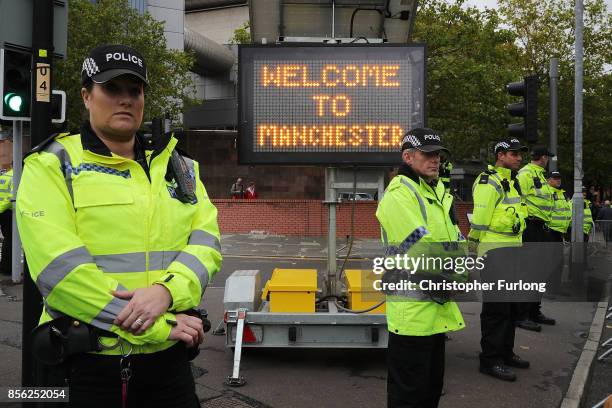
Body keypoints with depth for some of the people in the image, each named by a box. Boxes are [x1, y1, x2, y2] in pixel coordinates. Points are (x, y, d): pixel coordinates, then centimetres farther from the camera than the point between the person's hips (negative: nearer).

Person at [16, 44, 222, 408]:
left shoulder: (179, 166, 11)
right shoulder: (52, 166, -3)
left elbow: (206, 240, 1)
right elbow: (58, 267, -15)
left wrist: (167, 290, -20)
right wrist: (160, 327, -17)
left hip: (168, 360, 4)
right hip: (86, 364, -3)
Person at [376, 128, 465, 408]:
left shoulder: (437, 191, 16)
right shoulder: (399, 193, -15)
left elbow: (456, 240, 15)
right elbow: (421, 248, -22)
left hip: (437, 308, 9)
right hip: (413, 311, -9)